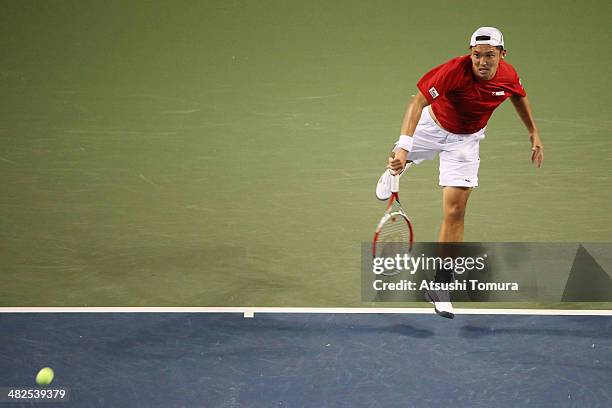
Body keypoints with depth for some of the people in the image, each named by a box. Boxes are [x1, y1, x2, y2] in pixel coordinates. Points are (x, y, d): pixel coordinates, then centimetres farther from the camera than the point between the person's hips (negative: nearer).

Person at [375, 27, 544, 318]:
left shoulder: (508, 76, -21)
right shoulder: (454, 71, -36)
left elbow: (519, 97, 5)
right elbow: (417, 103, -42)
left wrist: (534, 133, 8)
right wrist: (404, 147, -53)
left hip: (465, 139, 1)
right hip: (432, 124, -1)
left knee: (455, 211, -8)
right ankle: (393, 172, 67)